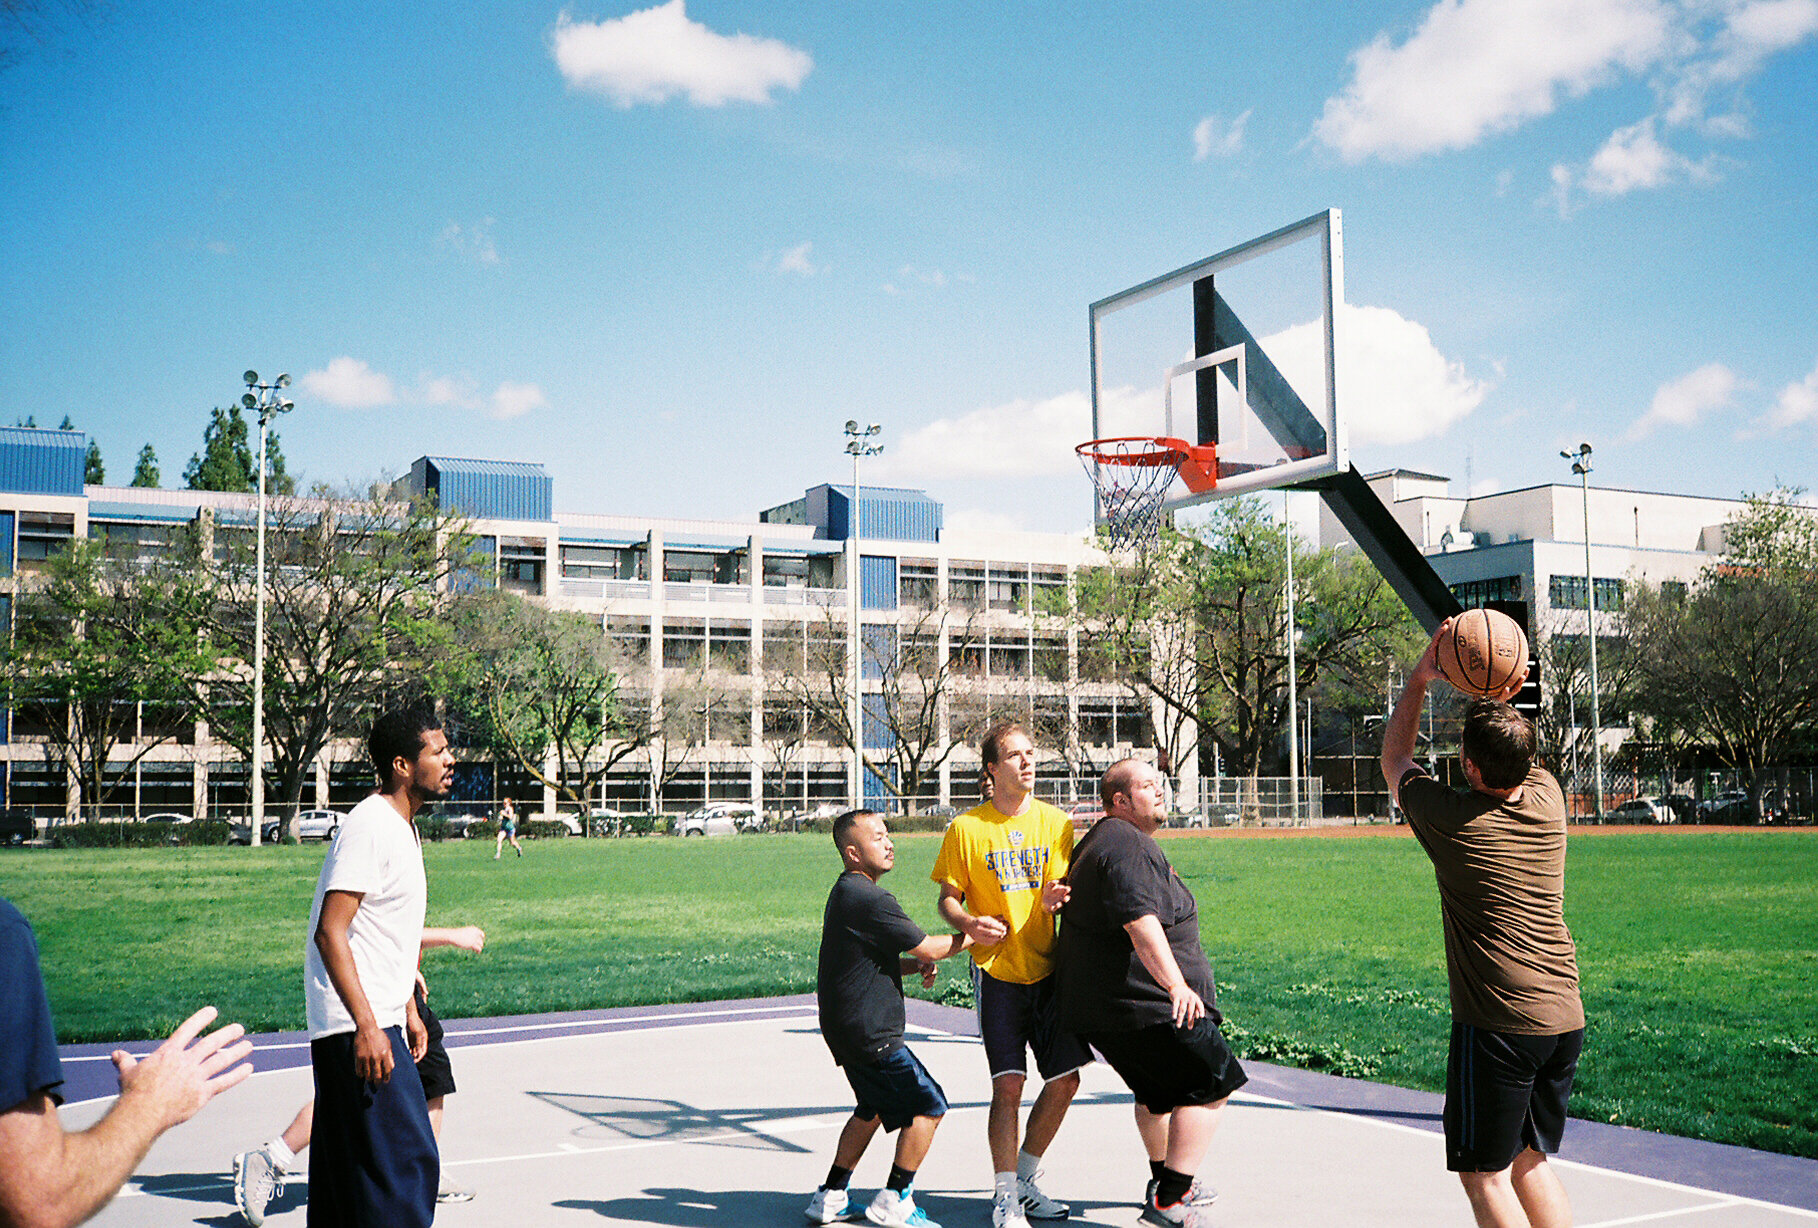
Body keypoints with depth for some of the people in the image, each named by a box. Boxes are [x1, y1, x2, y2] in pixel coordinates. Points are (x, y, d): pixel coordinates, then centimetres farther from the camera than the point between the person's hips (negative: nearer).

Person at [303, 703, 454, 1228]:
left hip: (377, 1023, 10)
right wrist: (367, 1026, -26)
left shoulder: (402, 827, 16)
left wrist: (408, 1010, 24)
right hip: (358, 1027, -10)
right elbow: (330, 932, -21)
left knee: (348, 1173, 14)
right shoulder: (370, 826, -15)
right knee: (406, 1162, -11)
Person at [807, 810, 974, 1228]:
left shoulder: (846, 892, 14)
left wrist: (915, 965, 6)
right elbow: (925, 946, -14)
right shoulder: (869, 899, -20)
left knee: (874, 1106, 24)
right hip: (868, 1032, -10)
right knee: (928, 1104, -1)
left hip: (845, 1028, 10)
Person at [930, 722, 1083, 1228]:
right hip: (997, 971, -4)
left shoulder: (1056, 822, 4)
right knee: (1008, 1083, -10)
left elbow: (1066, 889, 7)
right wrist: (969, 924, -17)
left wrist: (1055, 898, -17)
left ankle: (1025, 1179, 24)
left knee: (1065, 1079, 4)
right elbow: (948, 898, 3)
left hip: (1049, 968, 4)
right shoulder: (966, 827, -3)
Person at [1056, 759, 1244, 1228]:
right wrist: (1176, 984, -35)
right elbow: (1140, 921, -29)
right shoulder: (1126, 845, -16)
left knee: (1158, 1091, 26)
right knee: (1211, 1085, -5)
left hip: (1101, 1009, 11)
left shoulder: (1103, 840, 20)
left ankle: (1167, 1182, 42)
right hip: (1143, 1006, -11)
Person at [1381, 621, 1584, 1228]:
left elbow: (1394, 759, 9)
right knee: (1531, 1161, 20)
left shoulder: (1454, 820, -12)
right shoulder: (1548, 798, 2)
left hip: (1498, 1025, -7)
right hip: (1566, 1019, 7)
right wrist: (1498, 700, 12)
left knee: (1485, 1176, 3)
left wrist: (1418, 682, 11)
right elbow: (1515, 757, 27)